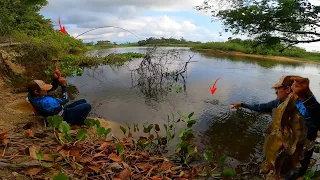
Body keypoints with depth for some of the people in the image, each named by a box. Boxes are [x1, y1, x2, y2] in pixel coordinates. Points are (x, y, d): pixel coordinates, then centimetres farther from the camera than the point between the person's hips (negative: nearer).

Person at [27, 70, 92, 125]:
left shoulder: (32, 95, -9)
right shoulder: (45, 102, -39)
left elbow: (52, 88, 1)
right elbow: (65, 100, -26)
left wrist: (55, 79, -17)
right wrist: (64, 86, -17)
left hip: (62, 111, 10)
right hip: (63, 118, -10)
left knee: (83, 101, 14)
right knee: (87, 106, -17)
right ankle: (78, 123, 6)